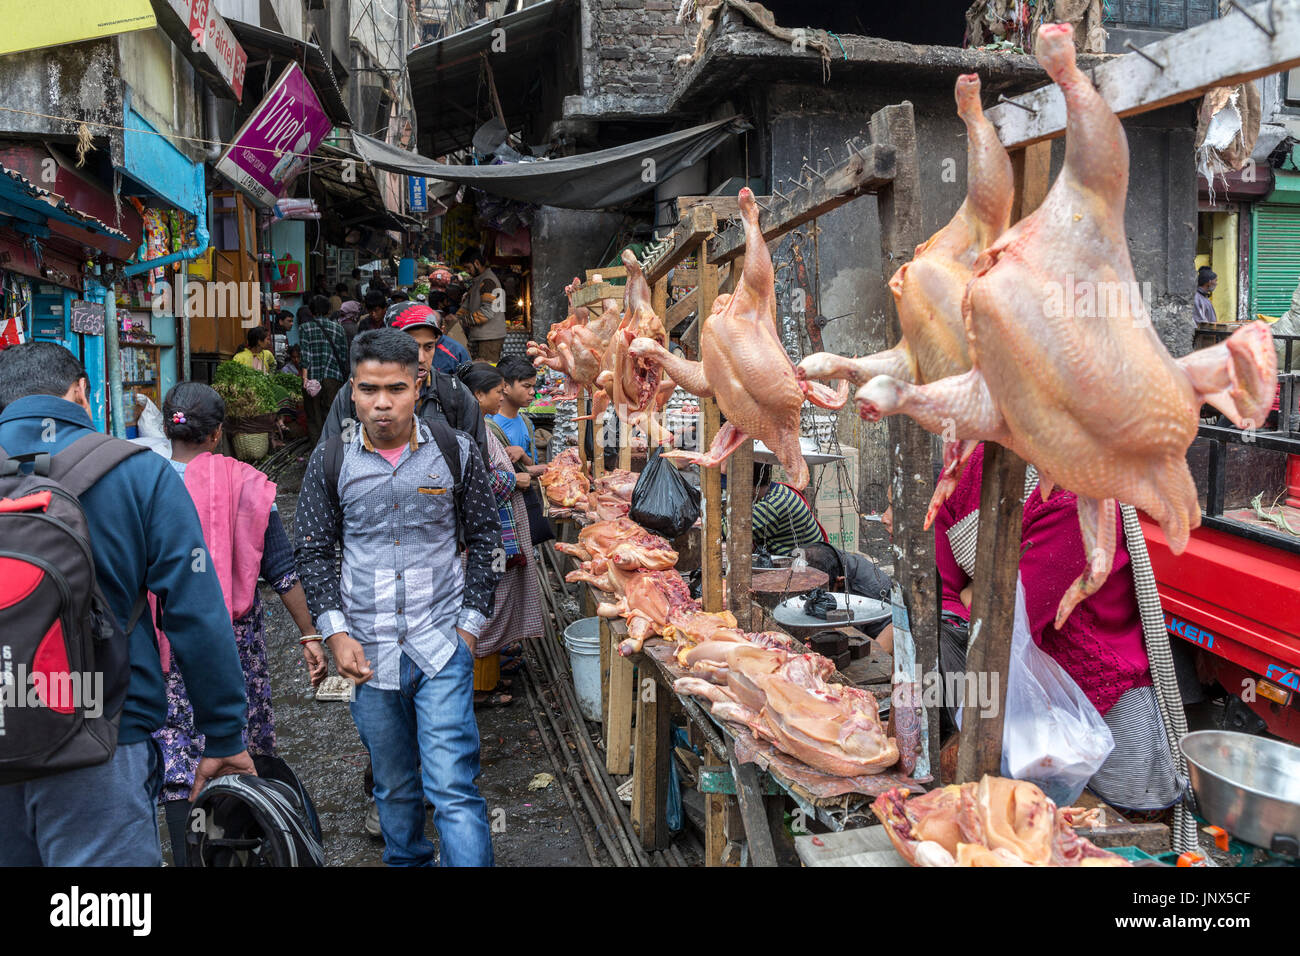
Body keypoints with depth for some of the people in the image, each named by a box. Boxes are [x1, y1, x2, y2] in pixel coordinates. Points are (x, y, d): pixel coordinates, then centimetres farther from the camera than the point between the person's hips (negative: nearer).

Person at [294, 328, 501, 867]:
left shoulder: (455, 451, -3)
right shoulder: (330, 462, 0)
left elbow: (484, 539, 5)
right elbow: (313, 552, 7)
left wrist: (471, 622, -1)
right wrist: (336, 632, -3)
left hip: (441, 644, -2)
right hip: (368, 651, 2)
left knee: (452, 787, -7)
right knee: (393, 786, 17)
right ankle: (406, 861, 38)